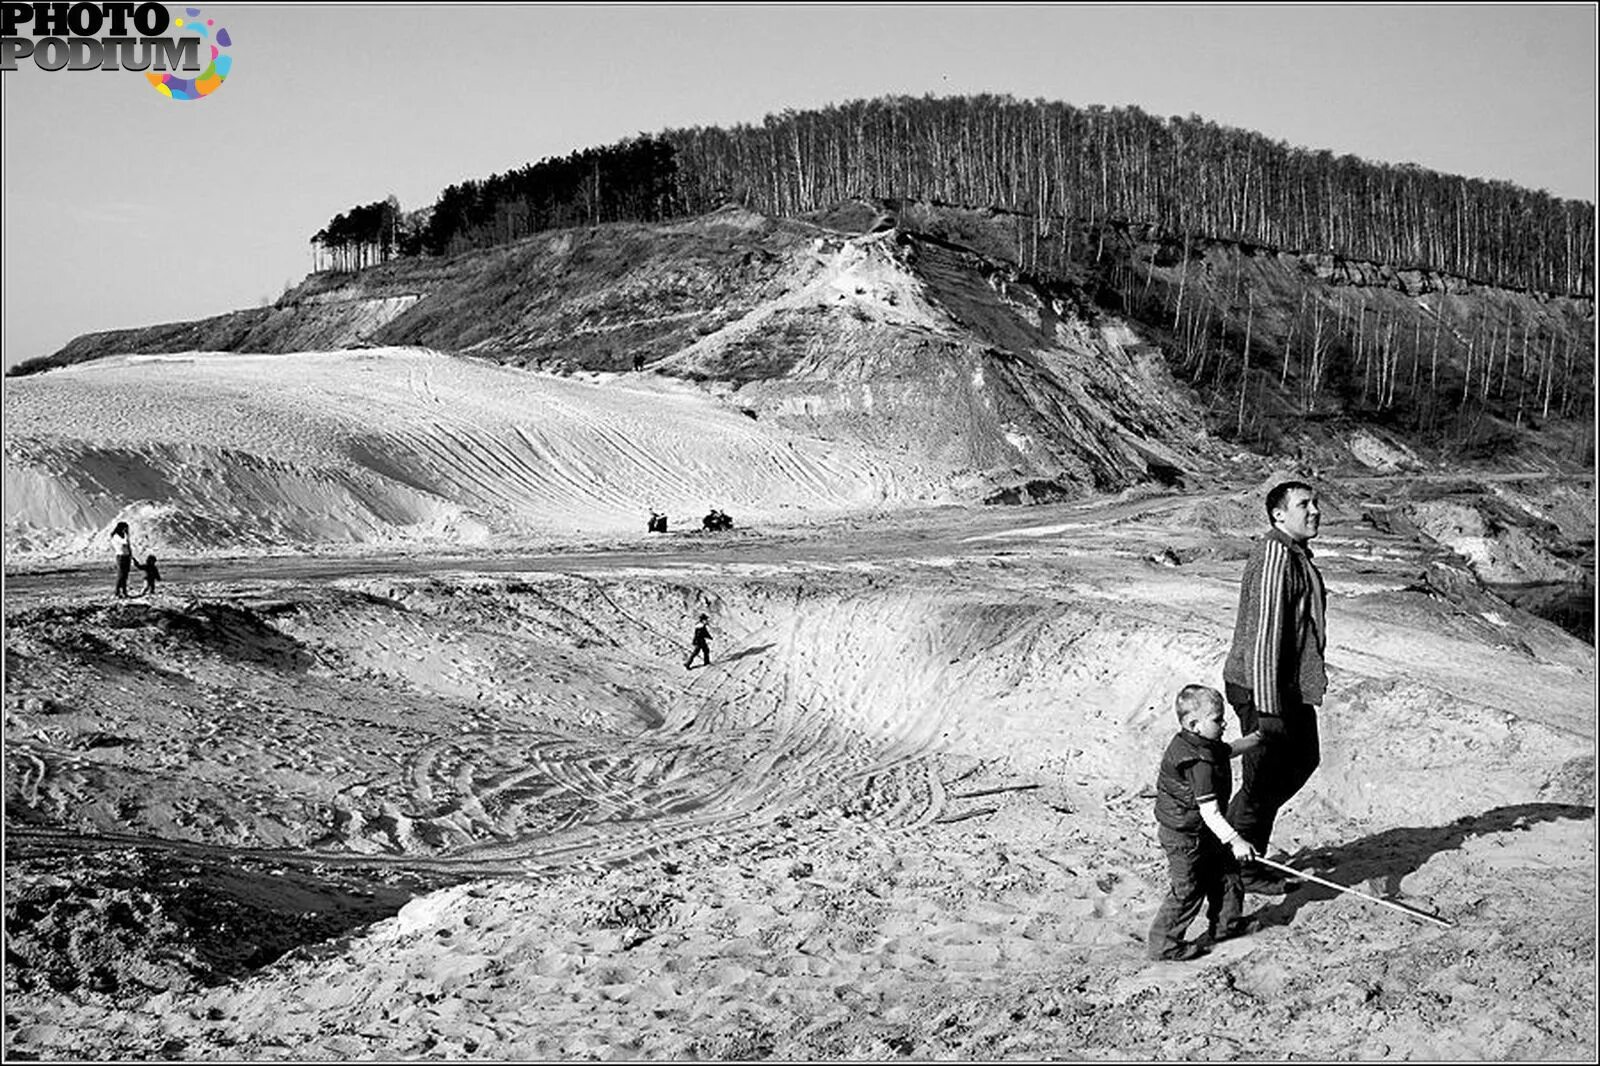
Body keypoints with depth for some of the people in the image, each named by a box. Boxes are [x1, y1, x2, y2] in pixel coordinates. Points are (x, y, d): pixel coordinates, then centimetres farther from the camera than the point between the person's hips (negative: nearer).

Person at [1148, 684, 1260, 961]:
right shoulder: (1200, 763, -31)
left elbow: (1226, 750, 24)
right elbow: (1209, 812, -32)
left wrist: (1254, 740, 27)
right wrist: (1234, 840, -33)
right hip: (1184, 837, -10)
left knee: (1223, 871, 21)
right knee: (1187, 890, 0)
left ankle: (1226, 923, 38)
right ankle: (1164, 944, 11)